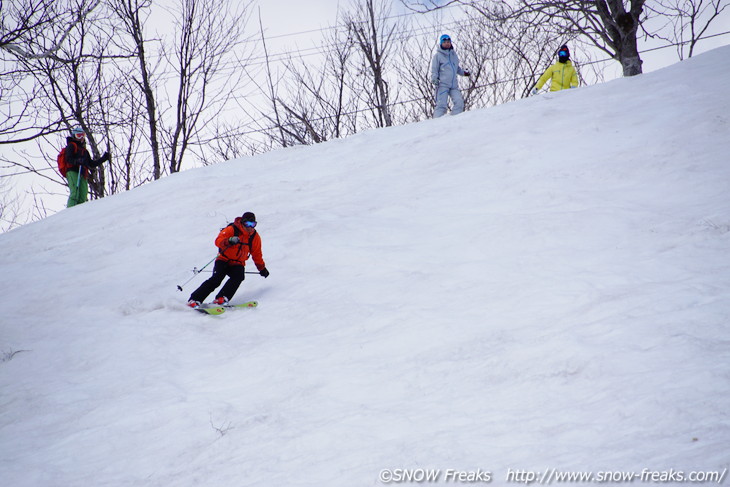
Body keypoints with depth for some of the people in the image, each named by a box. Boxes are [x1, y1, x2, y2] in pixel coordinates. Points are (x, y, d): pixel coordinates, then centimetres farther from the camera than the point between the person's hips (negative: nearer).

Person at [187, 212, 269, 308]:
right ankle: (194, 300, -22)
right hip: (223, 261, -3)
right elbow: (218, 241, -20)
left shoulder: (255, 237, 5)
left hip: (237, 264, 3)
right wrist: (229, 241, -39)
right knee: (216, 279, -24)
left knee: (239, 276, -30)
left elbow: (257, 254, 18)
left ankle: (222, 298, -37)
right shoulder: (231, 230, -9)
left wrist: (262, 268, 21)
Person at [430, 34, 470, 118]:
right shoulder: (437, 56, 4)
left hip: (454, 85, 5)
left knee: (459, 102, -12)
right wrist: (434, 79, -16)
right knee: (441, 105, -15)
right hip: (442, 84, -5)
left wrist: (463, 72, 18)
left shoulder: (453, 54, 20)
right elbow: (434, 70, 1)